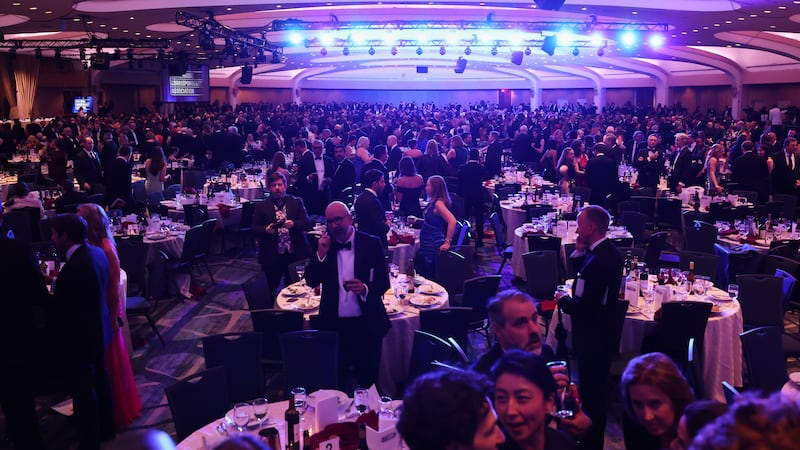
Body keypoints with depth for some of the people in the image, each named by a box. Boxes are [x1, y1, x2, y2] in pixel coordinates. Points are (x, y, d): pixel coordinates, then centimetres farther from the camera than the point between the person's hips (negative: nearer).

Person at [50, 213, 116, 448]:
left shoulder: (74, 267, -29)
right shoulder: (97, 252, -1)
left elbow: (62, 308, -22)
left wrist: (55, 333, -10)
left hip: (79, 338, -9)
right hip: (98, 330, 9)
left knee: (83, 391, 7)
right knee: (99, 380, 23)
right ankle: (106, 427, 41)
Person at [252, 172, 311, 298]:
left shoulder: (297, 202, 8)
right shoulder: (261, 207, 6)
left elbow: (306, 222, 1)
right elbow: (255, 229, 2)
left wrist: (293, 224, -18)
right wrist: (266, 230, -18)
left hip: (295, 254, 1)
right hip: (272, 256, -1)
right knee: (271, 289, 5)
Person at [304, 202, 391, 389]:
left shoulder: (371, 244, -5)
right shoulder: (323, 245, 1)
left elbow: (384, 282, -5)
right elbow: (311, 282, -2)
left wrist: (365, 288, -25)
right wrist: (321, 253, -16)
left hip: (366, 325, -2)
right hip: (334, 325, 2)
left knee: (368, 380, 11)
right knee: (337, 381, 14)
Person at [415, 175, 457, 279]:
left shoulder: (439, 203, -18)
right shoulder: (432, 202, 10)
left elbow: (452, 221, -29)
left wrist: (447, 242, -26)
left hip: (433, 247, -9)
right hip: (426, 245, 9)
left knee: (429, 278, -2)